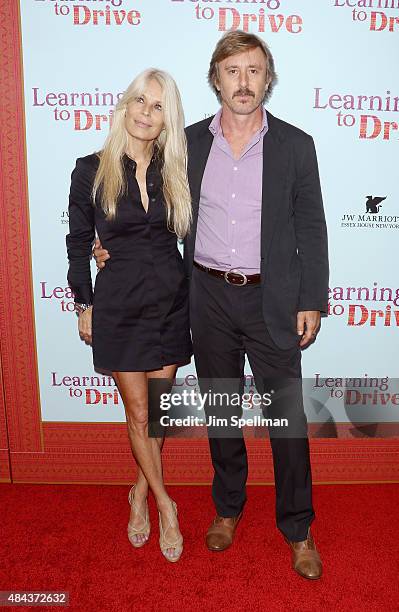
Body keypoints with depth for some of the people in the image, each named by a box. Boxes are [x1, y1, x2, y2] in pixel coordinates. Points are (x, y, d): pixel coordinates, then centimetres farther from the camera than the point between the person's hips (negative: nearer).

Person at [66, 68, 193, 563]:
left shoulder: (174, 172, 2)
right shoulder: (91, 171, -5)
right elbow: (79, 243, 1)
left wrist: (195, 294, 5)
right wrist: (84, 306, 1)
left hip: (170, 303, 3)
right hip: (118, 306, -2)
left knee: (156, 410, 13)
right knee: (139, 413, 6)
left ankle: (141, 491, 36)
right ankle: (164, 504, 26)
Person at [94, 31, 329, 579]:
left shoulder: (295, 145, -2)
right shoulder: (190, 141, 4)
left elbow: (311, 229, 0)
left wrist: (312, 302, -4)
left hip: (272, 298, -2)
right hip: (209, 296, 2)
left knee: (287, 416, 4)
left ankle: (298, 529, 25)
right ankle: (228, 507, 37)